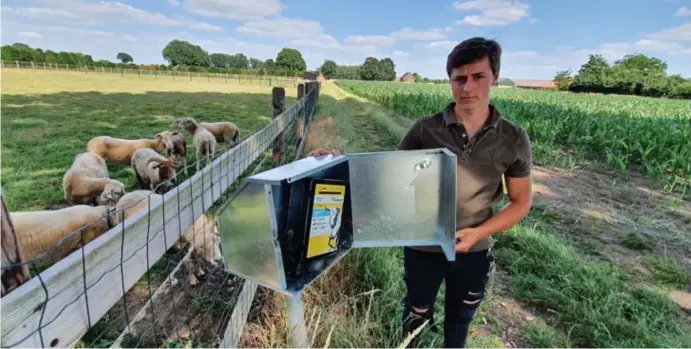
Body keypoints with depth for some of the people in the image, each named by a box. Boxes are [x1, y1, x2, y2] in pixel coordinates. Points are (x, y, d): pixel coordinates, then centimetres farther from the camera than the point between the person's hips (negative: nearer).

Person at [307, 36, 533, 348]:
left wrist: (480, 233, -17)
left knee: (460, 317, 27)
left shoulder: (514, 139, -9)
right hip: (423, 246, -1)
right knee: (416, 313, 24)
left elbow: (521, 202, -1)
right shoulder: (425, 129, -13)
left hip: (474, 251, 1)